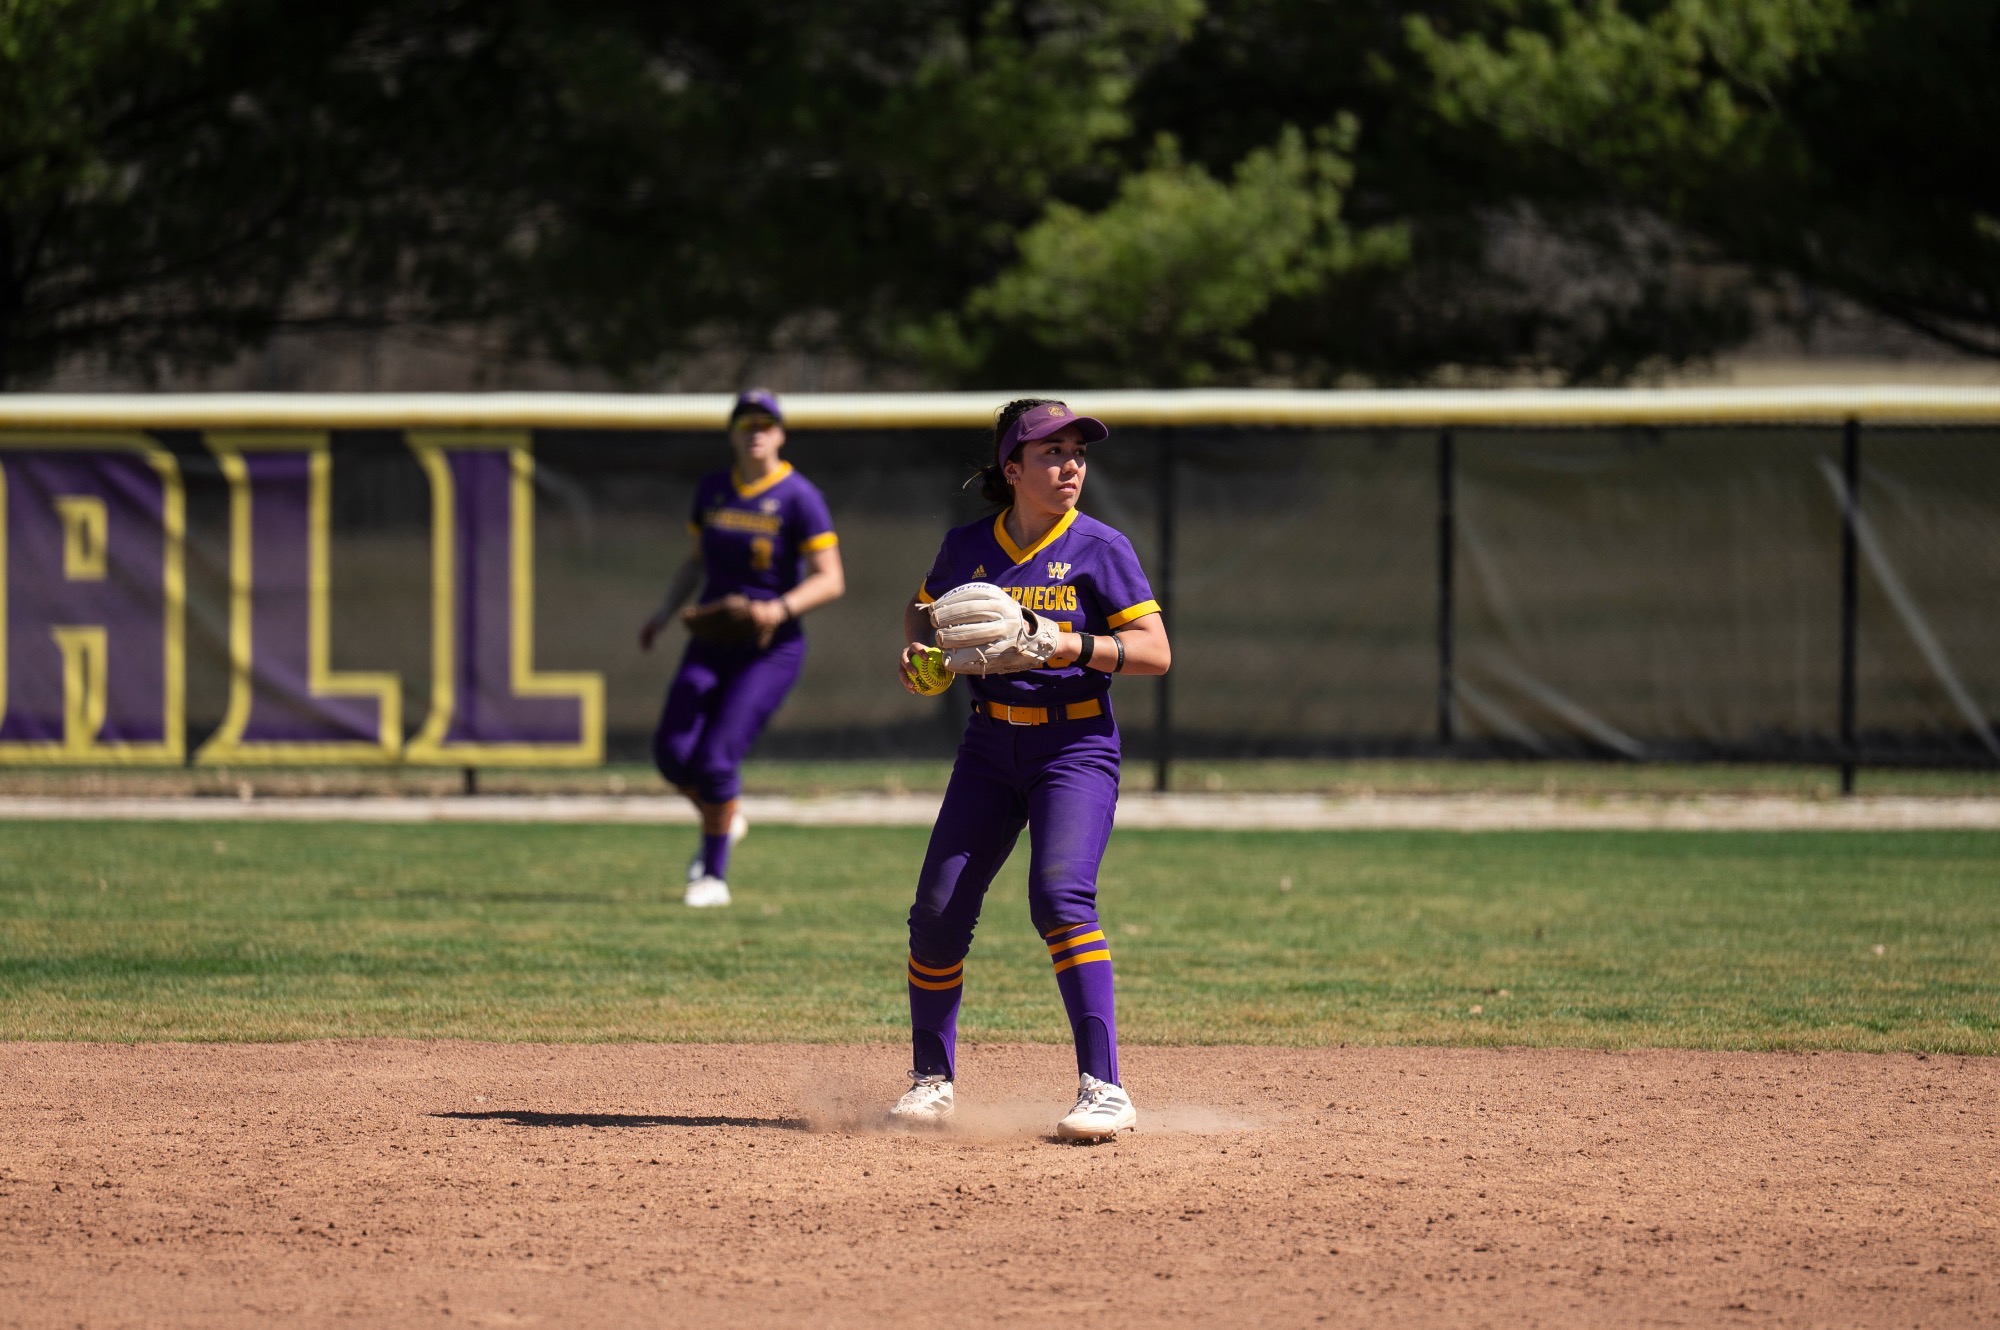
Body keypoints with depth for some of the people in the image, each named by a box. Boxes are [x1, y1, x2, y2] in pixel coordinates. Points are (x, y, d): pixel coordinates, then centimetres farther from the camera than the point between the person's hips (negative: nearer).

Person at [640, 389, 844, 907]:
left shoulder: (798, 497, -10)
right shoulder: (711, 490, 8)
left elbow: (831, 579, -13)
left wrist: (780, 609, -28)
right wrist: (666, 611, 9)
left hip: (770, 650, -5)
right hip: (710, 643, 5)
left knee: (716, 758, -14)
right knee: (673, 753, -7)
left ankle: (715, 875, 5)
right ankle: (722, 822, 24)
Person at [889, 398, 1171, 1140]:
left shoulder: (1100, 549, -6)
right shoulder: (967, 548, 3)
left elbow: (1155, 653, -11)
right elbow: (925, 608, 23)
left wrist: (1063, 644, -23)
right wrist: (917, 651, 0)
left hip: (1077, 748, -4)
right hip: (990, 748, 4)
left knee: (1060, 895, -24)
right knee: (937, 912, -1)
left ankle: (1104, 1089, -24)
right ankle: (931, 1082, 18)